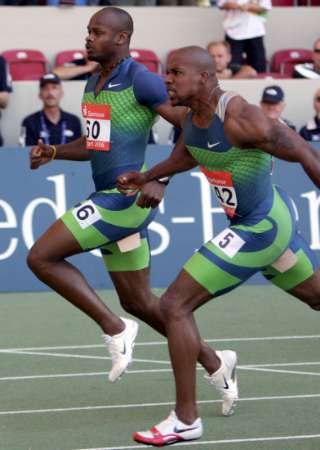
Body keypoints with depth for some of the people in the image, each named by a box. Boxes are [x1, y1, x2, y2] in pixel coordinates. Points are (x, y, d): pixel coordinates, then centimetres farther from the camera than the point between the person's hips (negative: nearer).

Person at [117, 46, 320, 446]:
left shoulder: (240, 119, -27)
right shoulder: (193, 116, -1)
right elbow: (187, 154, 22)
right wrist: (148, 176, 7)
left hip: (259, 229, -10)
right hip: (275, 217, 10)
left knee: (175, 305, -11)